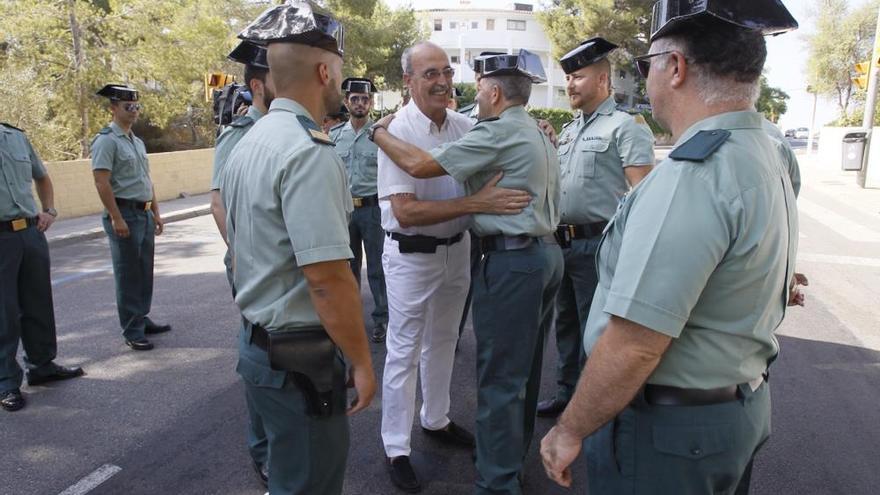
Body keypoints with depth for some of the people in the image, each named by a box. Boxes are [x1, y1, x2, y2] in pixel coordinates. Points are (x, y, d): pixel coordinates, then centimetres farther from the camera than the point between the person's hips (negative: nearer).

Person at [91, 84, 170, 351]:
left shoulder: (138, 141, 16)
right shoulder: (107, 140, -10)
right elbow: (102, 183, -17)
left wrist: (156, 213, 17)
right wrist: (117, 219, -20)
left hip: (144, 213, 8)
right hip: (124, 214, -8)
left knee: (144, 272, 14)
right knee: (128, 275, -1)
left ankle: (142, 320, 27)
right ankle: (132, 331, 7)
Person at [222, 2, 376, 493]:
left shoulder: (249, 144, 8)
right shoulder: (310, 150, -21)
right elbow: (327, 277, -27)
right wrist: (362, 361, -15)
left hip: (258, 342, 9)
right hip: (300, 356, -9)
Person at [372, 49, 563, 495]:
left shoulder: (498, 131, -14)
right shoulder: (537, 132, 16)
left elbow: (420, 165, -16)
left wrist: (380, 134, -2)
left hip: (511, 261, -10)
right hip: (546, 253, 10)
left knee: (499, 376, -2)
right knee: (526, 365, 20)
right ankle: (515, 454, 36)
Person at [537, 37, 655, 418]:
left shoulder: (626, 126, -10)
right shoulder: (569, 130, 16)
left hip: (596, 245, -8)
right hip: (563, 241, 8)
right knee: (566, 323, 18)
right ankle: (566, 392, 34)